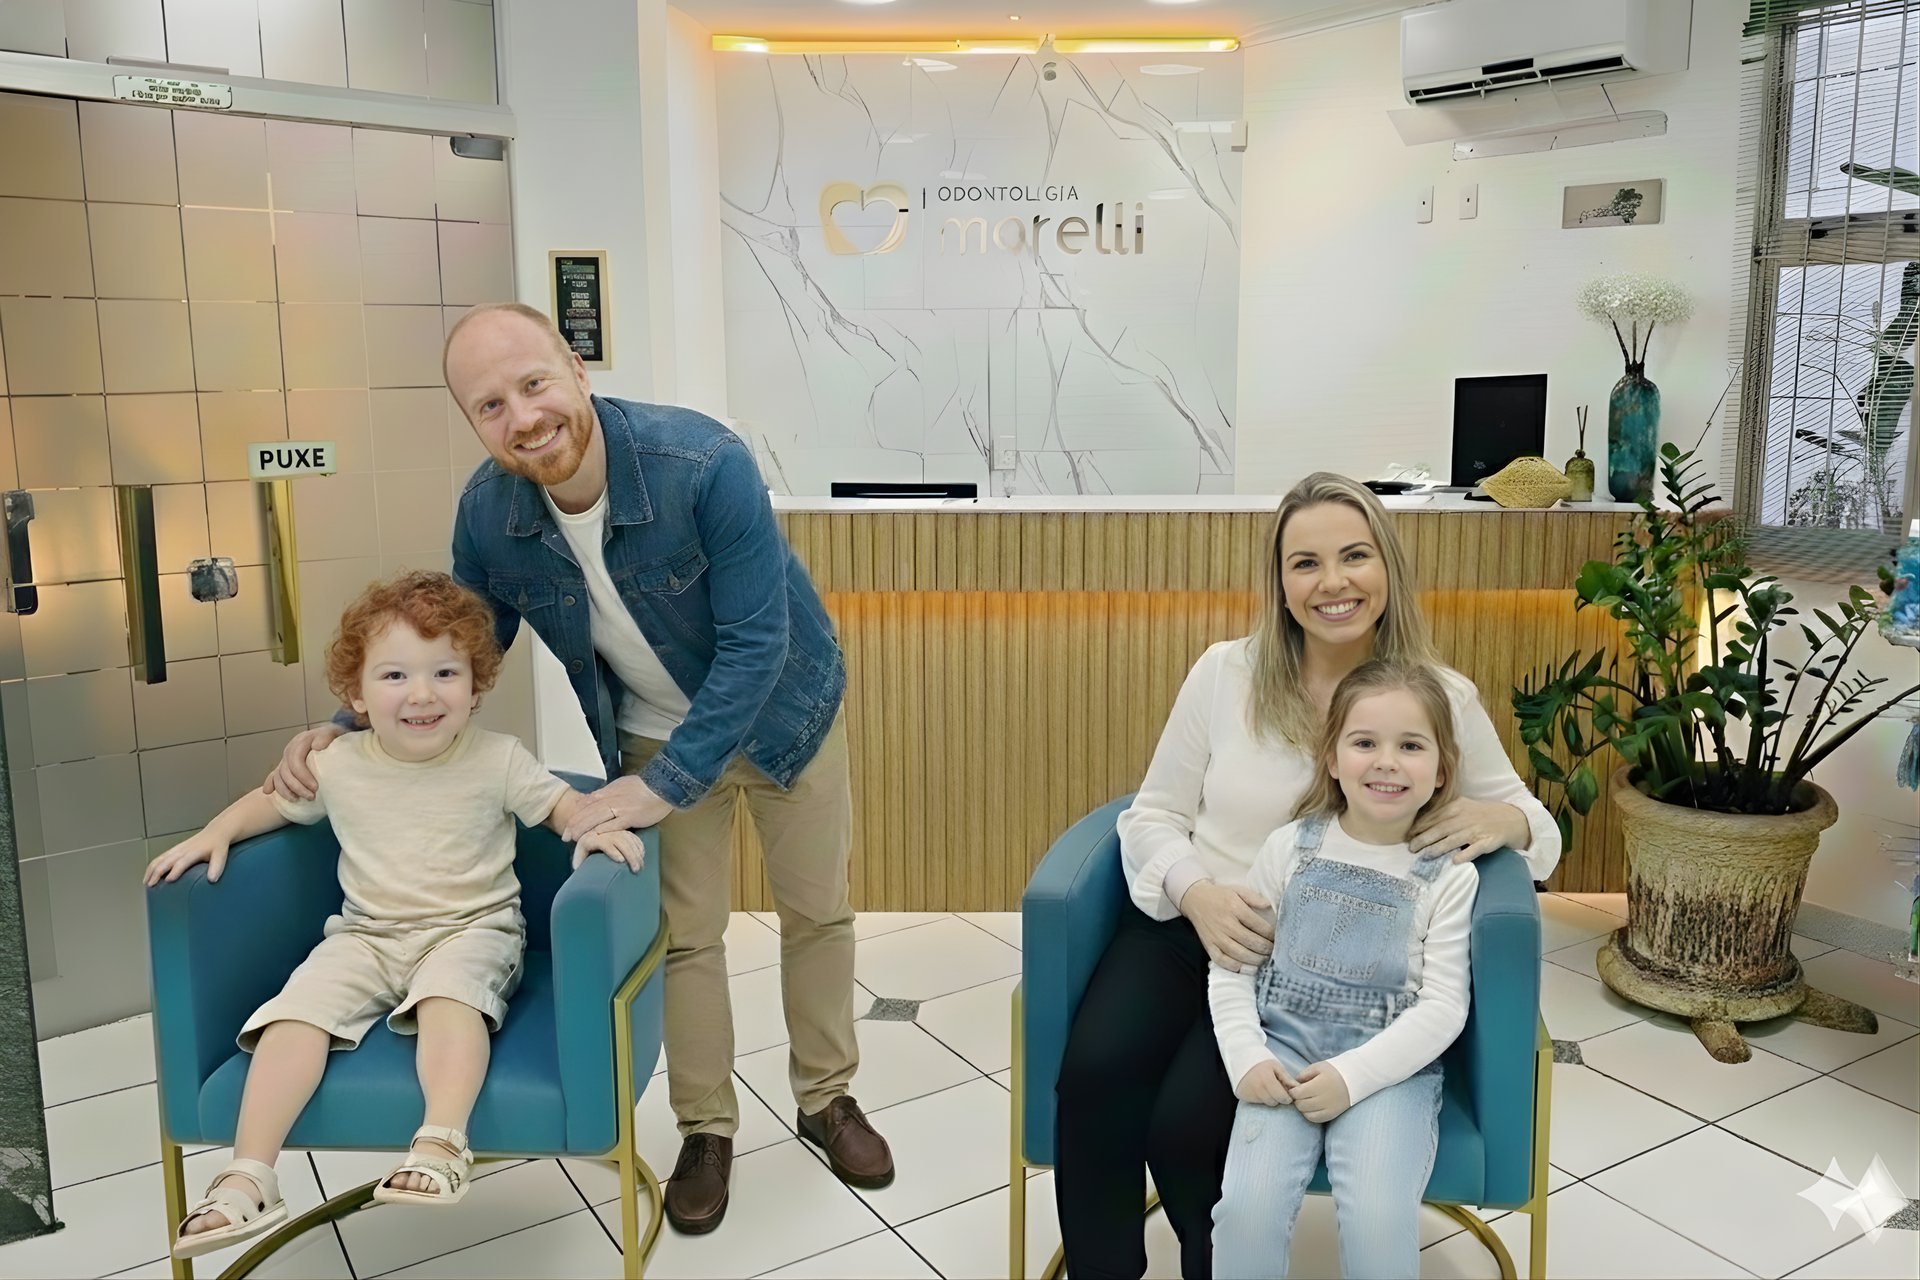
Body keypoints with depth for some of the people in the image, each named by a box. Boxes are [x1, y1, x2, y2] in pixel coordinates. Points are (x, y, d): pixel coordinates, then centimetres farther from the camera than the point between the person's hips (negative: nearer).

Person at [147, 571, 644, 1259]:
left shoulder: (496, 759, -5)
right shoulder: (337, 765, 3)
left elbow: (560, 800, 2)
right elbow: (273, 800, 21)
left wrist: (596, 823, -20)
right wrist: (213, 834, 5)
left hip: (472, 927, -3)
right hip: (367, 935, 3)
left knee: (451, 989, -35)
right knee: (300, 1004, -21)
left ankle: (442, 1144, -42)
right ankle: (248, 1179, -20)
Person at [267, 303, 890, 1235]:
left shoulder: (704, 463, -35)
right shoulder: (485, 512, -21)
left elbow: (757, 643, -31)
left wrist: (666, 786, -31)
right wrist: (350, 728, -16)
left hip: (781, 711, -2)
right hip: (654, 736, 2)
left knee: (816, 910, 12)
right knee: (685, 933, 9)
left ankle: (827, 1099, 34)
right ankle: (706, 1130, 29)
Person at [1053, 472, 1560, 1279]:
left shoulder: (1443, 699, -2)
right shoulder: (1224, 672, -1)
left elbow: (1535, 823, 9)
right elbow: (1154, 814, 4)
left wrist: (1500, 820, -17)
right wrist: (1196, 892, -18)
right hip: (1186, 926, 2)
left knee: (1186, 1122, -22)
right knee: (1093, 1076, -26)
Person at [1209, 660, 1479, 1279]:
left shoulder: (1449, 876, 1)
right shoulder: (1293, 846, 4)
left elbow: (1444, 1006, -5)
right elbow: (1231, 965, 5)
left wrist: (1353, 1075, -16)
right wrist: (1247, 1058, -9)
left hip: (1392, 1065, -1)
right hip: (1284, 1049, 1)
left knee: (1380, 1221, -24)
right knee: (1248, 1206, -22)